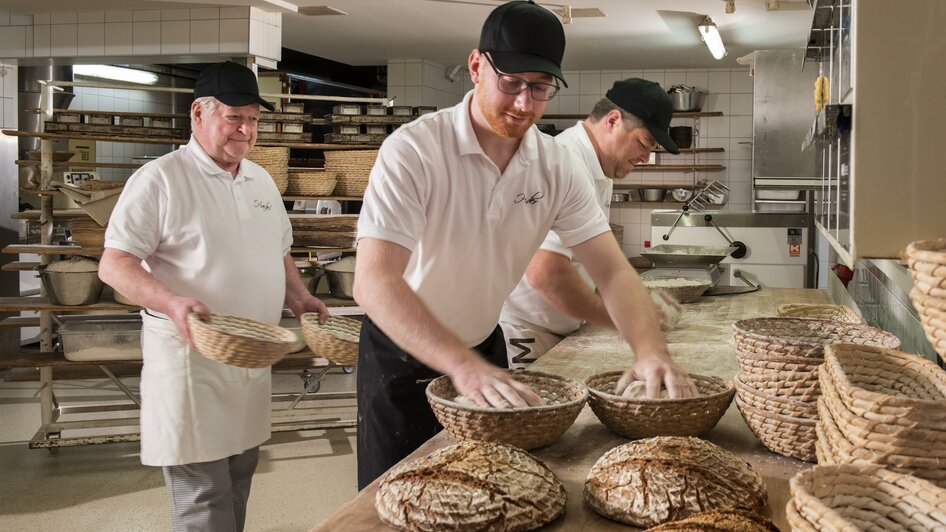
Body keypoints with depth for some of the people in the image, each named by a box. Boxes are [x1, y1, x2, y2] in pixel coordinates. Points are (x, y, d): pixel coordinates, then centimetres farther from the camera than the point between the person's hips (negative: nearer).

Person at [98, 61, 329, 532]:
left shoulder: (261, 180, 13)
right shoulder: (160, 179, -9)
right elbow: (113, 264, -12)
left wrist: (299, 298, 6)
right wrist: (171, 302, -28)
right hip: (191, 357, -7)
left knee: (238, 479, 15)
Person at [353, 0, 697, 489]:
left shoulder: (556, 167, -9)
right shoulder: (413, 150, -26)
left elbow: (611, 271, -11)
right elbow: (374, 282, -35)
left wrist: (650, 349, -31)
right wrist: (463, 366, -47)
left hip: (485, 348, 5)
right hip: (402, 356, -5)